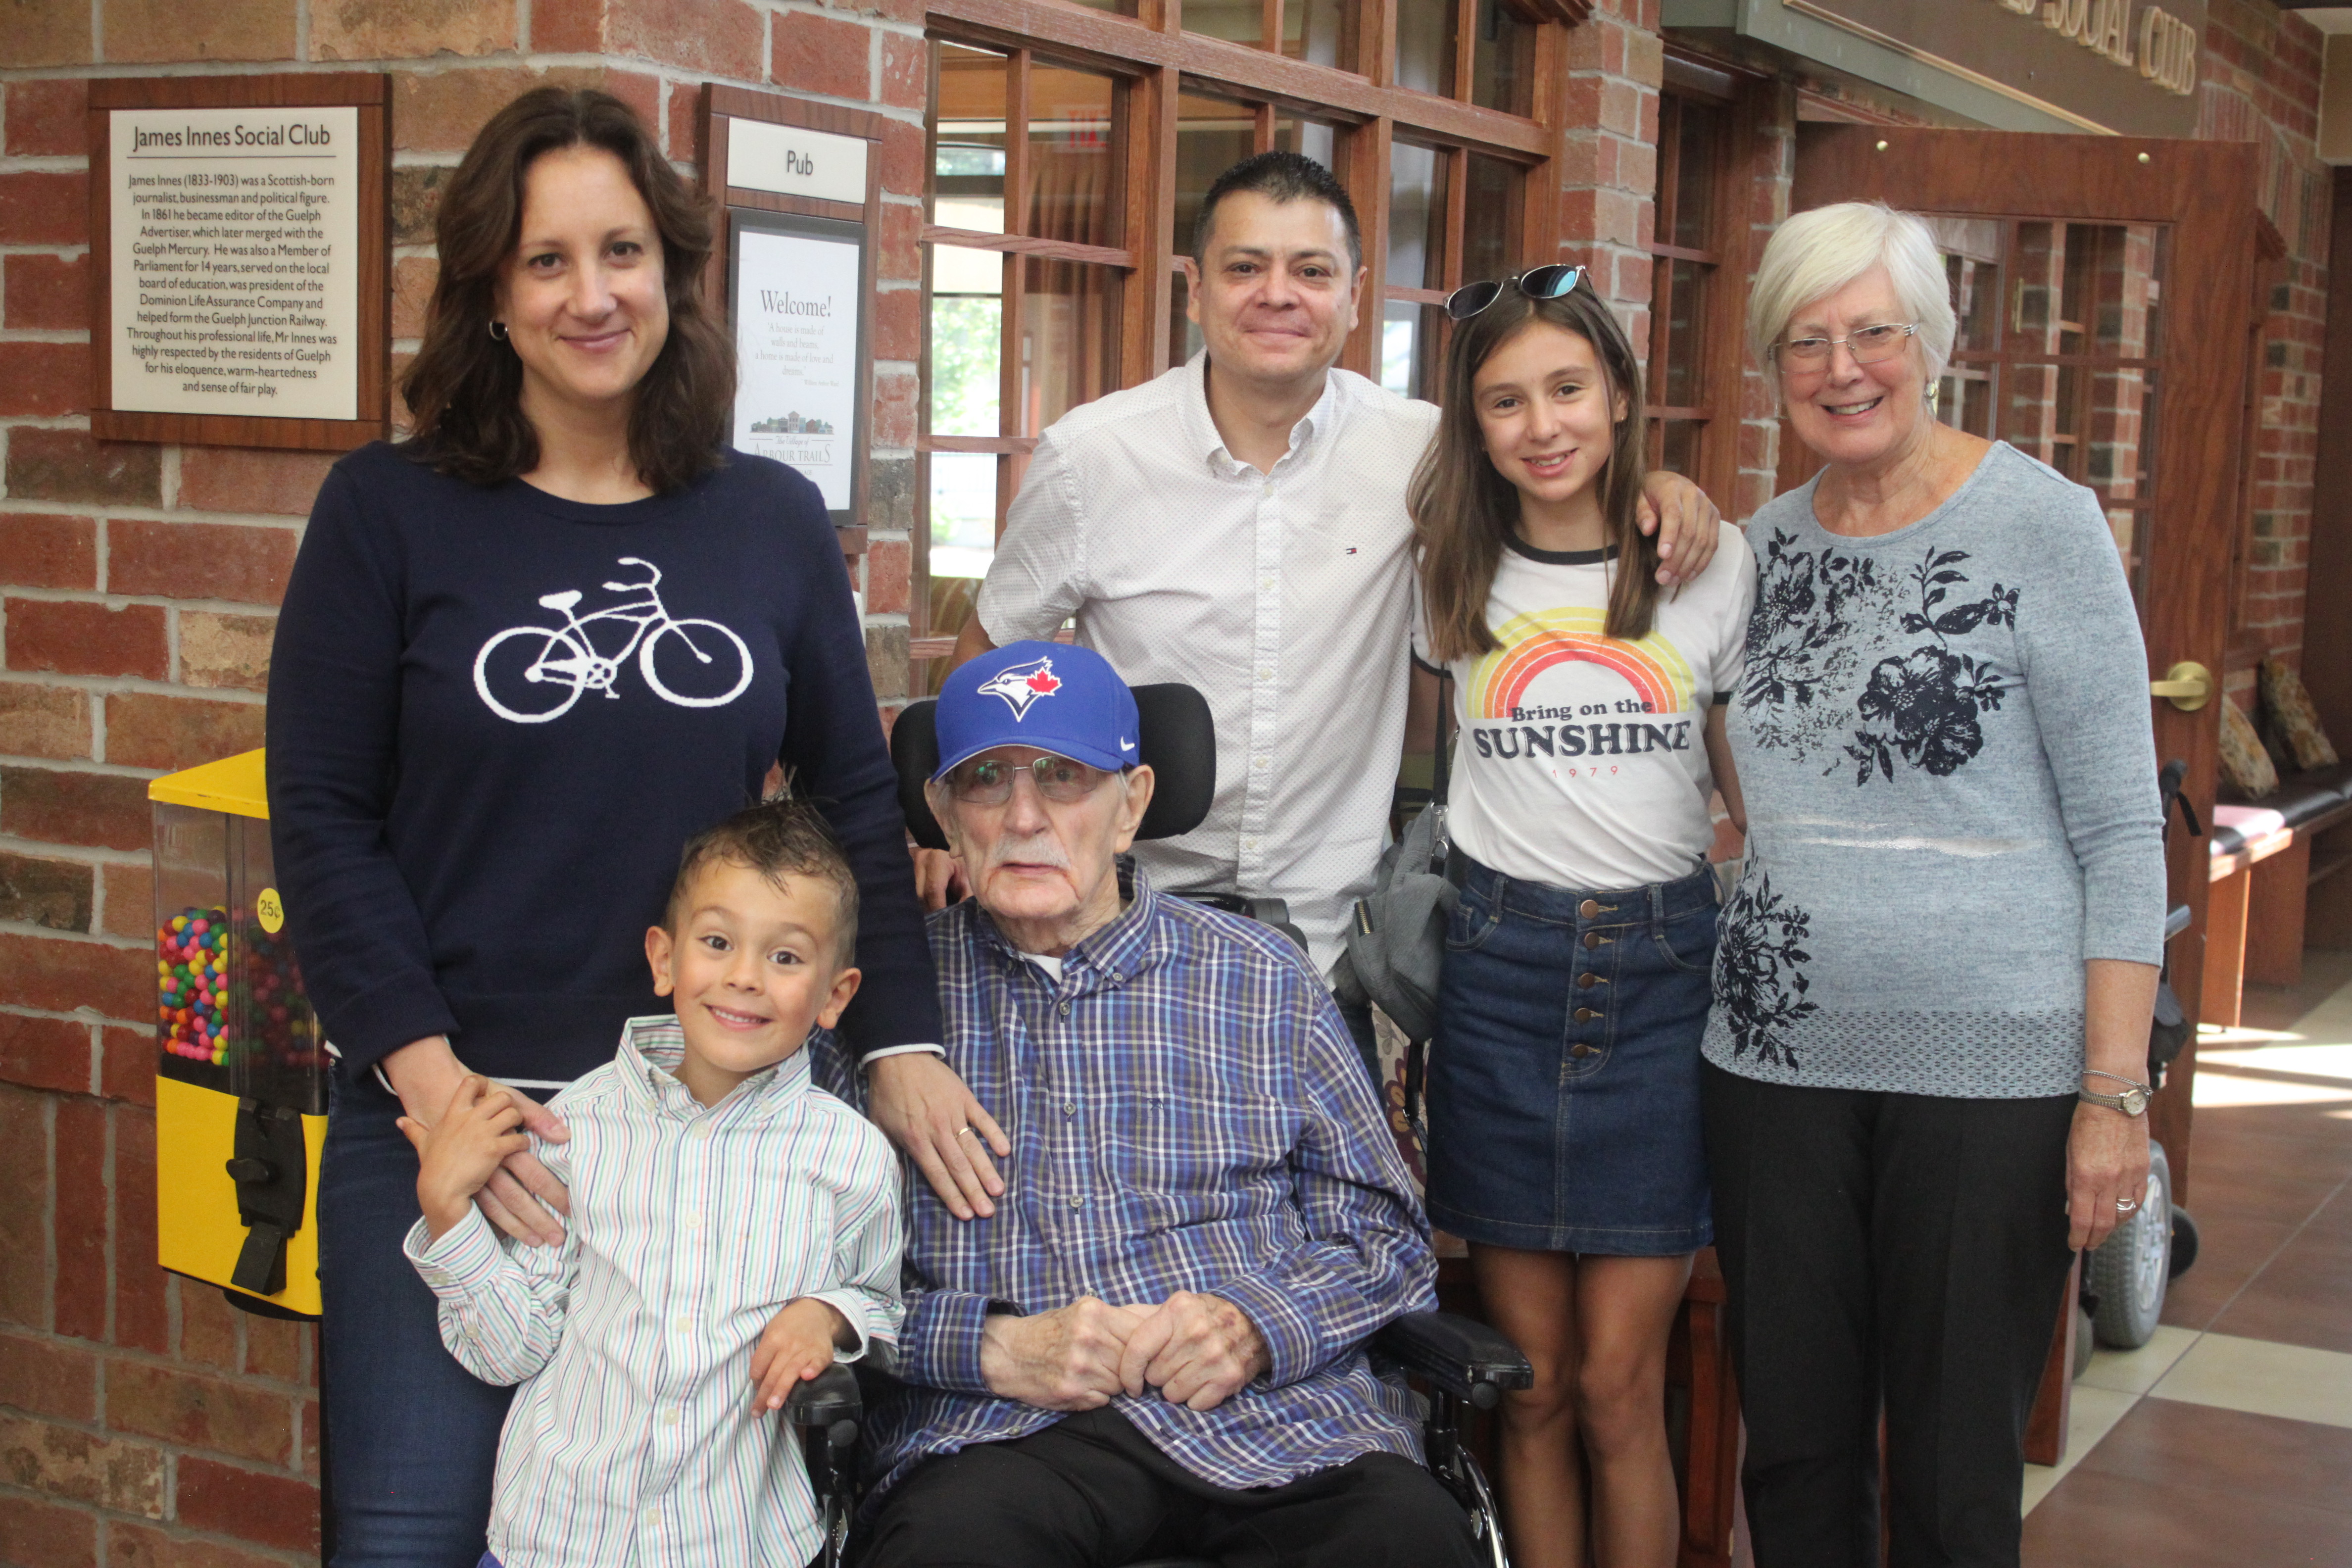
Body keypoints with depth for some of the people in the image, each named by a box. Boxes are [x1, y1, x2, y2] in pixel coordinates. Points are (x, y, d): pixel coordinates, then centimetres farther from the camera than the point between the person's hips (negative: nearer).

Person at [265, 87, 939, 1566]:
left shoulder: (774, 522, 5)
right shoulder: (389, 512, -2)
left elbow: (858, 801, 9)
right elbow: (322, 817, -4)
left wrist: (906, 1049, -1)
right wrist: (432, 1077, -13)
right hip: (439, 1111, -2)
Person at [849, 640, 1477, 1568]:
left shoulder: (1263, 981, 16)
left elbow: (1382, 1232, 16)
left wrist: (1260, 1325, -4)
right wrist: (991, 1346, -9)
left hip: (1269, 1417, 2)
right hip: (996, 1430, -2)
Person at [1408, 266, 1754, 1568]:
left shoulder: (1711, 565, 3)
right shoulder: (1451, 577, 6)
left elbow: (1756, 779, 8)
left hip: (1661, 970, -1)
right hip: (1501, 971, 2)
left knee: (1618, 1387, -1)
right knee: (1531, 1387, 6)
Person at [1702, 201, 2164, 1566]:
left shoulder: (2045, 527, -6)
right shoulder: (1763, 546, 9)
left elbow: (2122, 830, -8)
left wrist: (2116, 1093, -13)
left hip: (1992, 1069, -4)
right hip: (1780, 1053, 5)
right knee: (1795, 1453, 13)